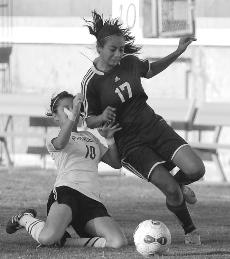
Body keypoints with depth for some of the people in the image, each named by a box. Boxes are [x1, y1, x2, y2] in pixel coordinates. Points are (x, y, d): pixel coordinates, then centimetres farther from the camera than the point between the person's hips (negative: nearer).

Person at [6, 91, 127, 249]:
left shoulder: (90, 137, 32)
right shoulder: (53, 139, 13)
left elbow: (116, 163, 27)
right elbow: (60, 143, -15)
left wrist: (110, 140, 9)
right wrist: (73, 116, -29)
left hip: (93, 201, 5)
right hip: (67, 192, -5)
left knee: (118, 242, -23)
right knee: (48, 238, -35)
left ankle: (63, 241, -5)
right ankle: (25, 219, 4)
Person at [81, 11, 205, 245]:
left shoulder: (129, 63, 1)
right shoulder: (91, 82, -12)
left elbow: (151, 70, 24)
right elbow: (89, 120, -1)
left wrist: (178, 52, 14)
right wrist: (102, 118, -24)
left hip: (154, 126, 5)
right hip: (129, 143, -4)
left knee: (195, 169, -16)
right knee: (171, 190, -20)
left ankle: (178, 182, 20)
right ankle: (190, 231, 6)